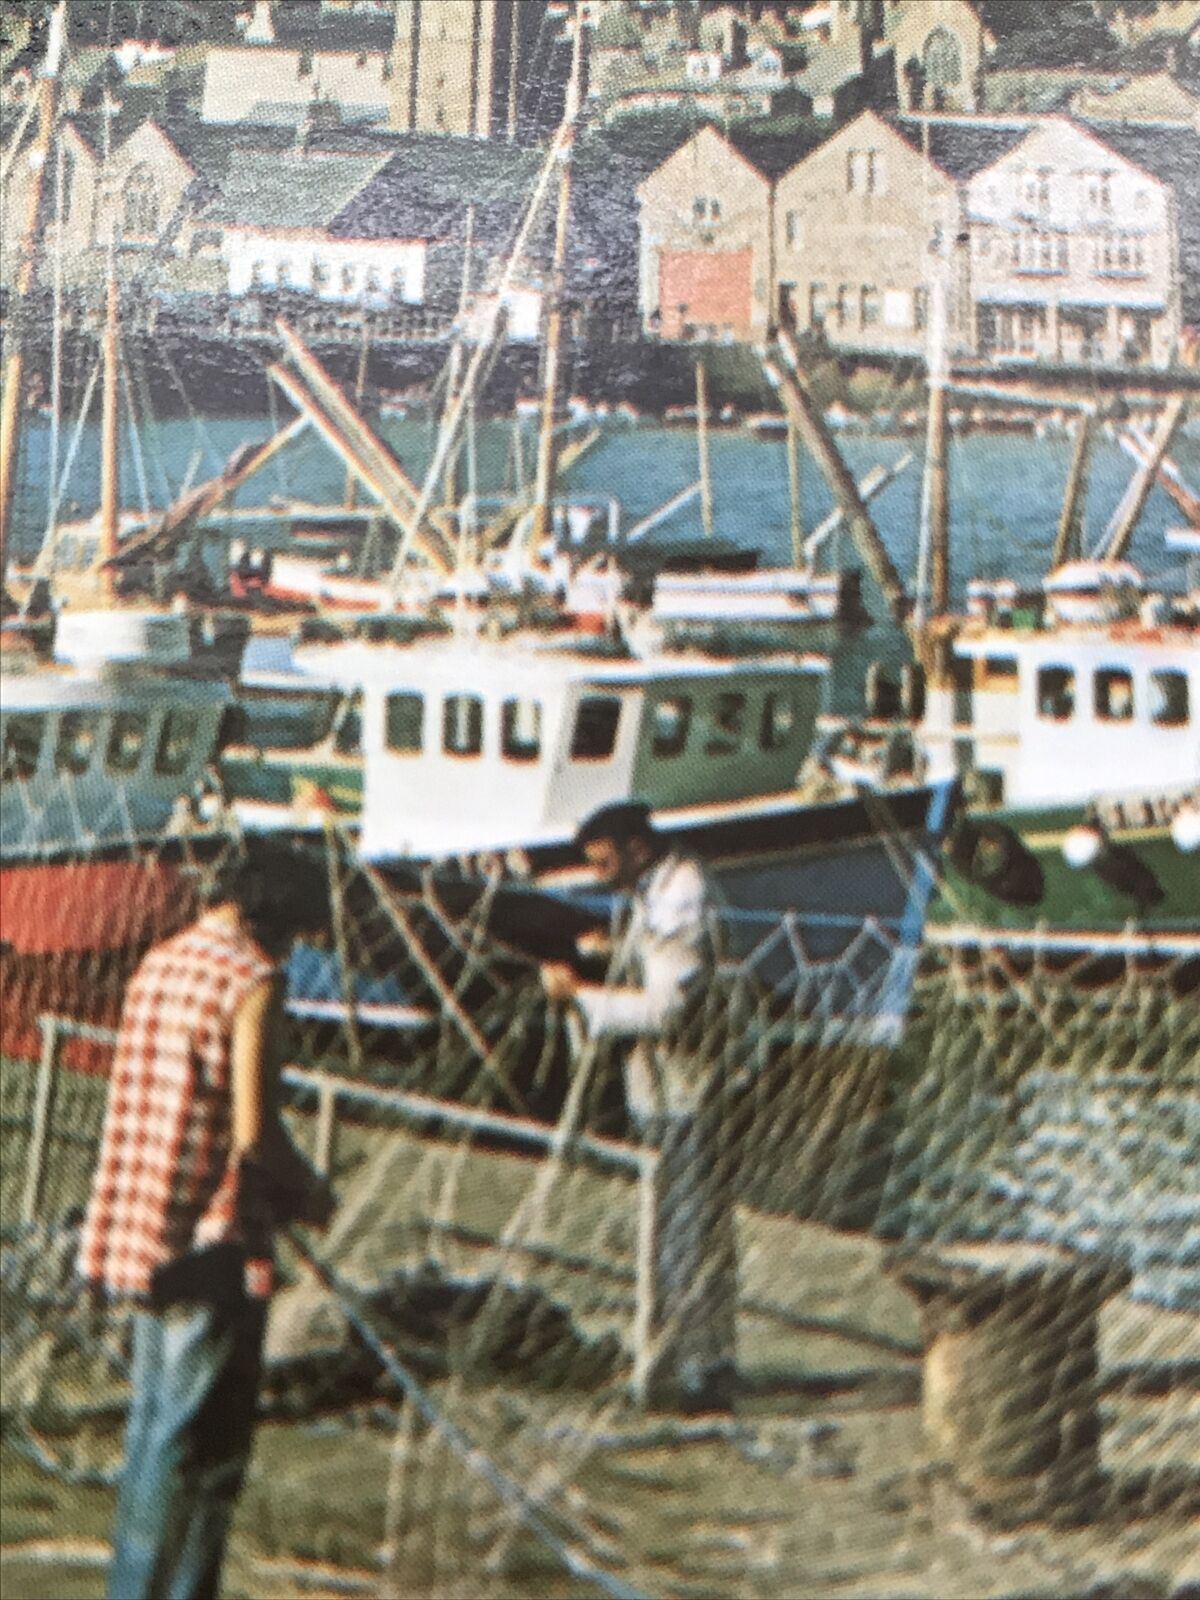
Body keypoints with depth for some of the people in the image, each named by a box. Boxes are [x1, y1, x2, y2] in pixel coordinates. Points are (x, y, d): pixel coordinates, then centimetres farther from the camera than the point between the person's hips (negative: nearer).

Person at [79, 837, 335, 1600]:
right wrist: (308, 1190, 0)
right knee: (203, 1447, -1)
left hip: (139, 1227, 9)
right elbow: (253, 1131, -19)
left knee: (156, 1426, 18)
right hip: (212, 1241, -9)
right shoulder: (251, 979, -14)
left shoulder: (160, 963, 12)